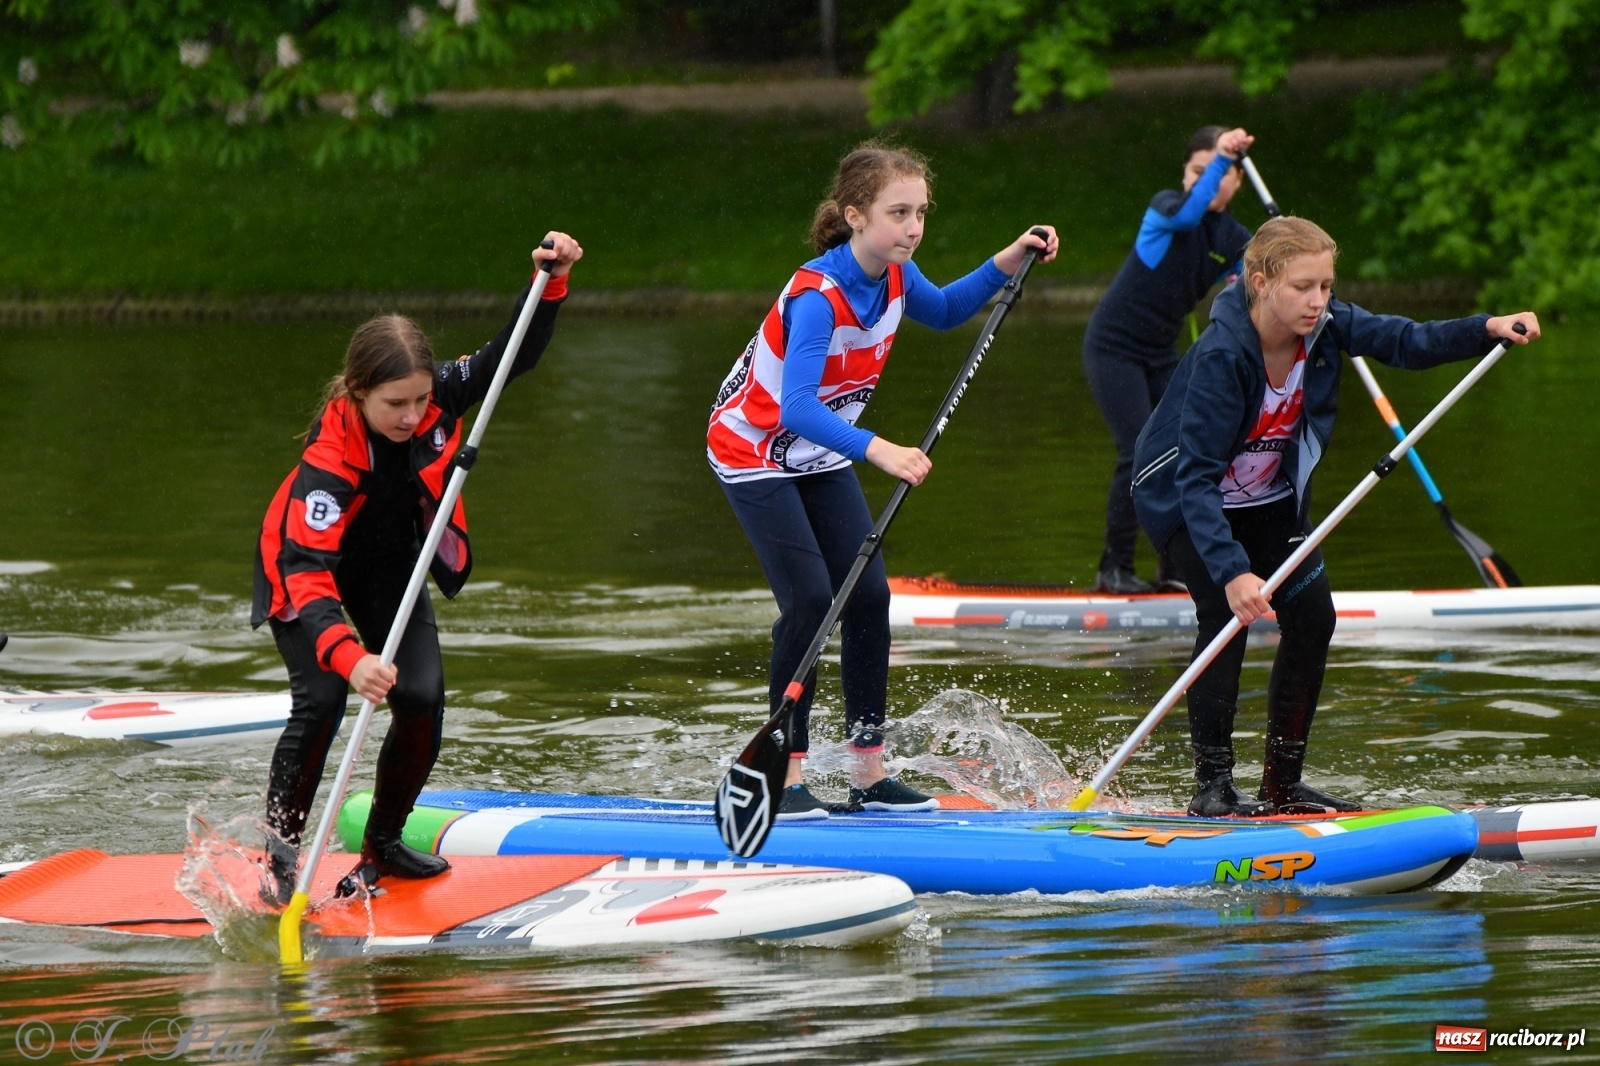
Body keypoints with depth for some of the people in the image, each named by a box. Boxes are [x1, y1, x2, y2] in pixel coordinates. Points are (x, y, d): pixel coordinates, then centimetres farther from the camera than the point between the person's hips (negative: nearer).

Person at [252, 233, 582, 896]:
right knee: (321, 700, -23)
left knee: (422, 701, -11)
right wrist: (349, 657, -64)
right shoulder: (328, 462, -40)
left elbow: (511, 357, -12)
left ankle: (383, 843, 9)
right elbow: (308, 574, -48)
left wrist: (551, 284, -29)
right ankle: (279, 850, -9)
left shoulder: (436, 399, -26)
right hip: (307, 564, -5)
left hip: (390, 563, 5)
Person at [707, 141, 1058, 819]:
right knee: (810, 599, -17)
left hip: (821, 455, 8)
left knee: (869, 596, 0)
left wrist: (1007, 263, 3)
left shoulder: (894, 276, -9)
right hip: (754, 451, -8)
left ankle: (869, 774, 7)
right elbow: (795, 409, -44)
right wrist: (878, 451, -57)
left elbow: (942, 312, 17)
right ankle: (787, 777, -9)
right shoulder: (817, 296, -33)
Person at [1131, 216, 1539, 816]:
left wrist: (1486, 330, -35)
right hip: (1182, 496, -7)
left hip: (1268, 497, 7)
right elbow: (1196, 478, -39)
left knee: (1311, 616, -3)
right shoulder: (1221, 356, -36)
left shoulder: (1324, 326, -18)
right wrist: (1232, 572, -48)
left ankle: (1283, 785, 7)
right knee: (1226, 614, -23)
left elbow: (1405, 342, -16)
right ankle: (1212, 785, -16)